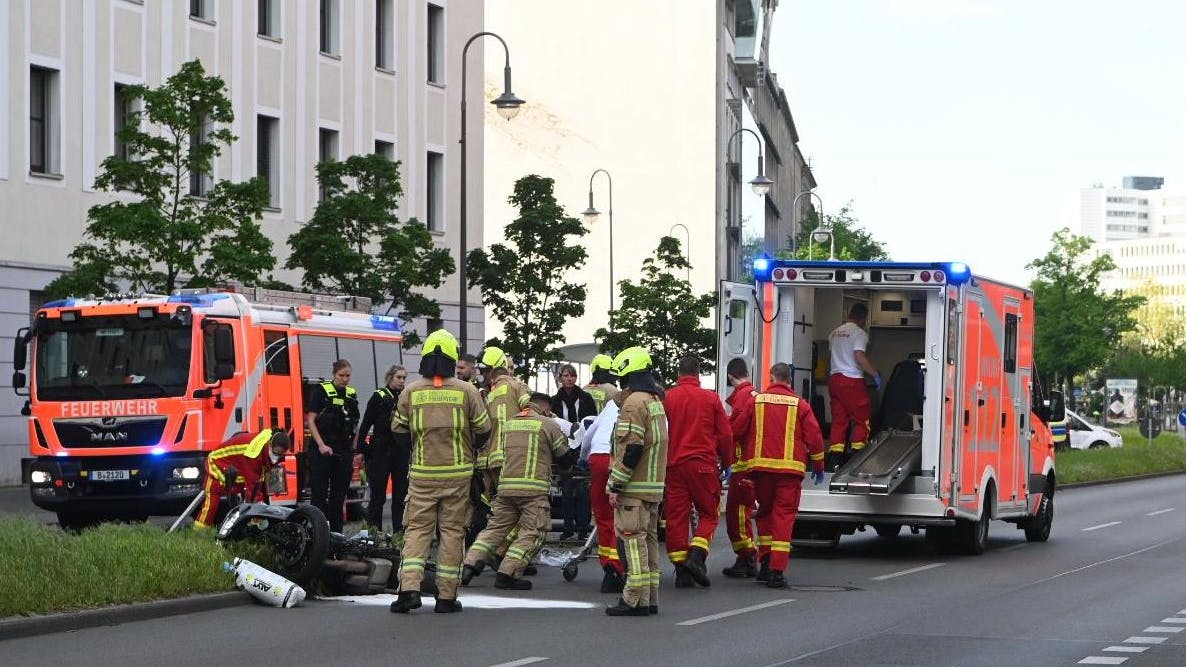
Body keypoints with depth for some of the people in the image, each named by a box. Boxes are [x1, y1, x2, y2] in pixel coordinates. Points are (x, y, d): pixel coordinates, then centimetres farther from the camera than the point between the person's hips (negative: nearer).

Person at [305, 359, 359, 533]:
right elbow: (310, 421, -7)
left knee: (339, 495, 6)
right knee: (319, 494, -6)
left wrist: (354, 451, 12)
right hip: (322, 452, -5)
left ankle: (336, 533, 10)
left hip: (344, 452, 5)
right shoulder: (321, 391, -2)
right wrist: (321, 445, -16)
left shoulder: (352, 394, 13)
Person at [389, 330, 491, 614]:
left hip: (422, 473, 0)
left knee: (417, 529, 5)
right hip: (458, 473, 0)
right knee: (452, 531, 6)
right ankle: (446, 596, 6)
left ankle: (409, 588, -11)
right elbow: (483, 430, 1)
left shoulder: (410, 392, -2)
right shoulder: (466, 391, -4)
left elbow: (398, 431, 6)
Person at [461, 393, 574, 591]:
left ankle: (470, 565, 4)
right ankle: (507, 574, -6)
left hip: (505, 485, 5)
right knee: (531, 532, 2)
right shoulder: (547, 424, 1)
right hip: (534, 489, -5)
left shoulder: (507, 424, 17)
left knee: (495, 528, 14)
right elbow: (565, 454, 6)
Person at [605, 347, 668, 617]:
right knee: (648, 539, 13)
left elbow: (631, 449, -21)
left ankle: (635, 600, -10)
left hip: (634, 486, -10)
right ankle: (650, 599, 16)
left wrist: (616, 485, -18)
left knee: (633, 539, -8)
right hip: (654, 485, 10)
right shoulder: (656, 401, 17)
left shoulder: (634, 403, -14)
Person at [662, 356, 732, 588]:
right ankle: (697, 556, -12)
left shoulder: (666, 398, 1)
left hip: (673, 464, 1)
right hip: (703, 464, -1)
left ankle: (681, 569, 4)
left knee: (676, 516, 6)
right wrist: (726, 462, 18)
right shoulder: (711, 398, 1)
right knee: (708, 513, 9)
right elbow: (725, 435, 4)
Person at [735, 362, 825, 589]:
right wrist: (818, 466, 13)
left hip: (760, 466, 2)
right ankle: (777, 570, -10)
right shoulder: (799, 404, 1)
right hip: (790, 467, -1)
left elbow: (739, 432, 8)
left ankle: (765, 561, 16)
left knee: (765, 512, 19)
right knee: (784, 515, -1)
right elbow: (814, 436, 1)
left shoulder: (755, 400, 3)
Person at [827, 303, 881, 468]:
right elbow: (859, 357, -19)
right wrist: (875, 374, -10)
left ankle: (834, 459, 2)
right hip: (852, 380, -7)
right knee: (861, 419, 2)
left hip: (834, 378, 7)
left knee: (838, 420, 7)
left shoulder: (835, 332, 15)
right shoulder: (859, 333, -8)